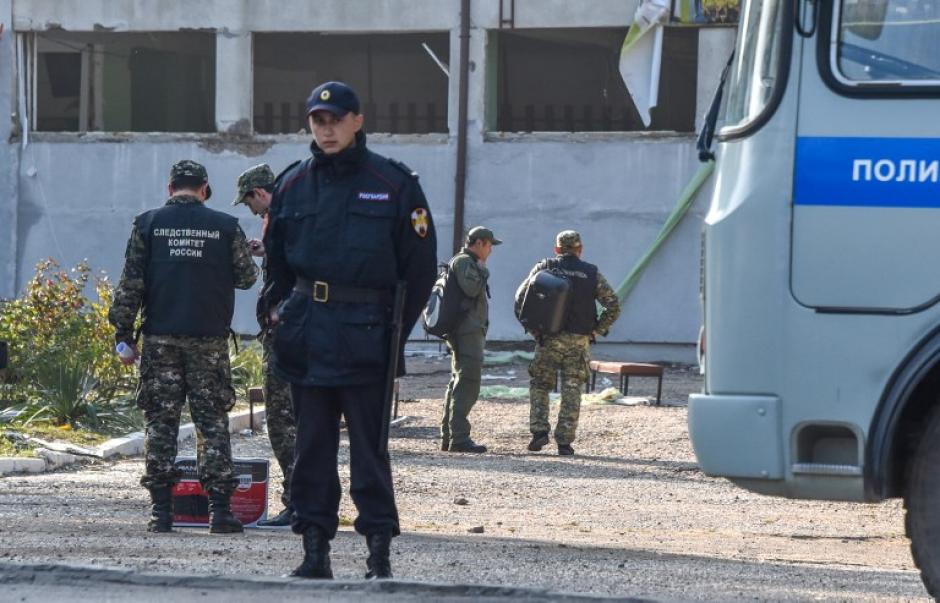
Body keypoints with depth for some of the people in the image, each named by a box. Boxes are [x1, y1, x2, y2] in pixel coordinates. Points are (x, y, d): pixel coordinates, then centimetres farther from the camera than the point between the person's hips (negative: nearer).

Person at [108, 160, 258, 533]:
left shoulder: (148, 224, 2)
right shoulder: (225, 226, 1)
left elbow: (130, 284, 0)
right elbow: (246, 277, 7)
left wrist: (123, 335, 3)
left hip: (160, 338, 0)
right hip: (210, 340, 0)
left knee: (160, 422, 5)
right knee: (213, 422, 4)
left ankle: (161, 511, 1)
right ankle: (219, 509, -1)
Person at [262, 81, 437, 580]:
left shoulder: (393, 184, -1)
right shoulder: (293, 186, 10)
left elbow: (420, 264, 2)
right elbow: (275, 256, 23)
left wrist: (395, 328, -1)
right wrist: (281, 309, 11)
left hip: (365, 335, -4)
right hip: (305, 334, 4)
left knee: (369, 445, -3)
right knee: (311, 445, 5)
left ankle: (379, 549, 1)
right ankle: (315, 548, 9)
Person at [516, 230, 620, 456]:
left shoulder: (544, 268, 3)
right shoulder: (592, 274, 5)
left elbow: (520, 298, -1)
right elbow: (613, 305, 1)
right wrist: (596, 330, 6)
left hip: (549, 338, 0)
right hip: (579, 341, 1)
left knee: (539, 385, 12)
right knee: (571, 391, 5)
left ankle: (539, 431, -2)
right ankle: (565, 442, 1)